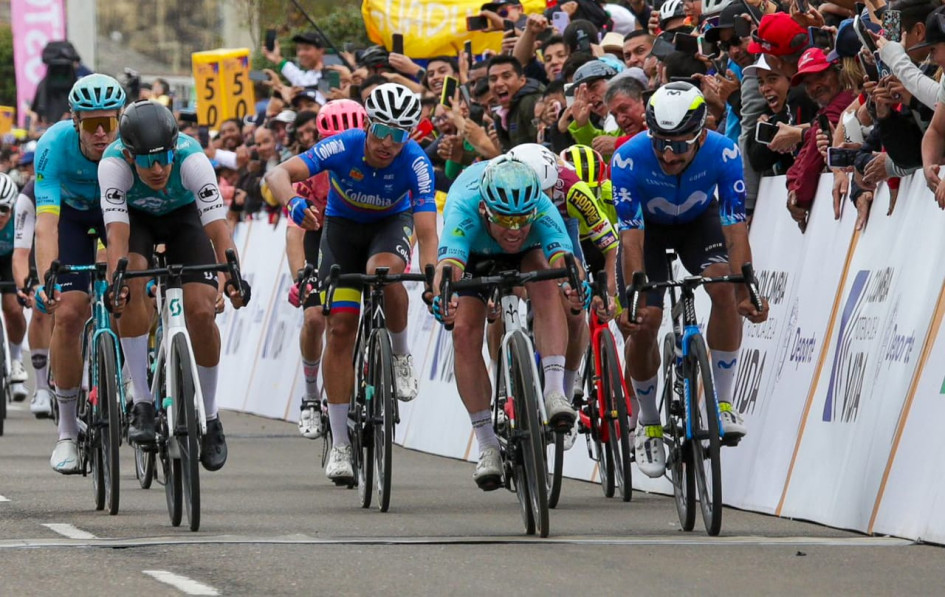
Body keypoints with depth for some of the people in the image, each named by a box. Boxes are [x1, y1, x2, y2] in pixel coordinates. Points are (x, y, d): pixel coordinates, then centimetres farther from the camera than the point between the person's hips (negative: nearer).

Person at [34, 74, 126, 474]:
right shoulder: (55, 147, -35)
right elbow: (46, 221, -41)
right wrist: (46, 279, -56)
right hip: (72, 214, -1)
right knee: (68, 312, -15)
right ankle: (67, 431, -6)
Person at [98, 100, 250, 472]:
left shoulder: (191, 159, -36)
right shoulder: (114, 163, -36)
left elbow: (218, 225, -42)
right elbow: (117, 231, -43)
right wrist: (115, 281, -59)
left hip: (182, 217, 0)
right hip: (135, 217, 0)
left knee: (202, 311, -16)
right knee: (132, 285, -31)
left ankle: (210, 419, 4)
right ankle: (142, 403, -22)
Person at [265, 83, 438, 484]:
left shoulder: (416, 163, -29)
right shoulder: (344, 148, -29)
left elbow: (426, 228, -34)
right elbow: (279, 173, -37)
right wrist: (292, 202, -59)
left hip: (391, 222, -1)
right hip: (344, 225, 1)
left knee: (383, 270, -37)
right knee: (340, 327, -9)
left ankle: (401, 356, -9)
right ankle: (340, 444, -3)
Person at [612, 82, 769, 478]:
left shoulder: (723, 153, -33)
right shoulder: (629, 159, -35)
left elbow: (736, 227, -32)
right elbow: (632, 238, -34)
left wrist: (747, 292, -41)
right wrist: (634, 300, -42)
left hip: (699, 221, 0)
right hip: (648, 226, 0)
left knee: (724, 289, -27)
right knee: (642, 324, -12)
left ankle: (722, 403, -15)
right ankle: (648, 422, 11)